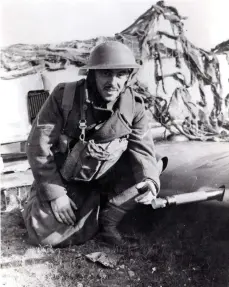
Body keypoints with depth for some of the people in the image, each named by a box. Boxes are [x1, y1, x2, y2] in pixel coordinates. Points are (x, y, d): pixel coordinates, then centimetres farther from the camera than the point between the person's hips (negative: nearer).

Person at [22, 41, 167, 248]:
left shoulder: (134, 106, -16)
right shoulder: (65, 97, -25)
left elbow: (143, 150, -12)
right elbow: (39, 146, -19)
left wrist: (150, 181, -34)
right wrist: (55, 194, -19)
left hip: (105, 174, 2)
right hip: (63, 176, -2)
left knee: (145, 175, -22)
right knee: (48, 235, -10)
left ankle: (108, 222, 1)